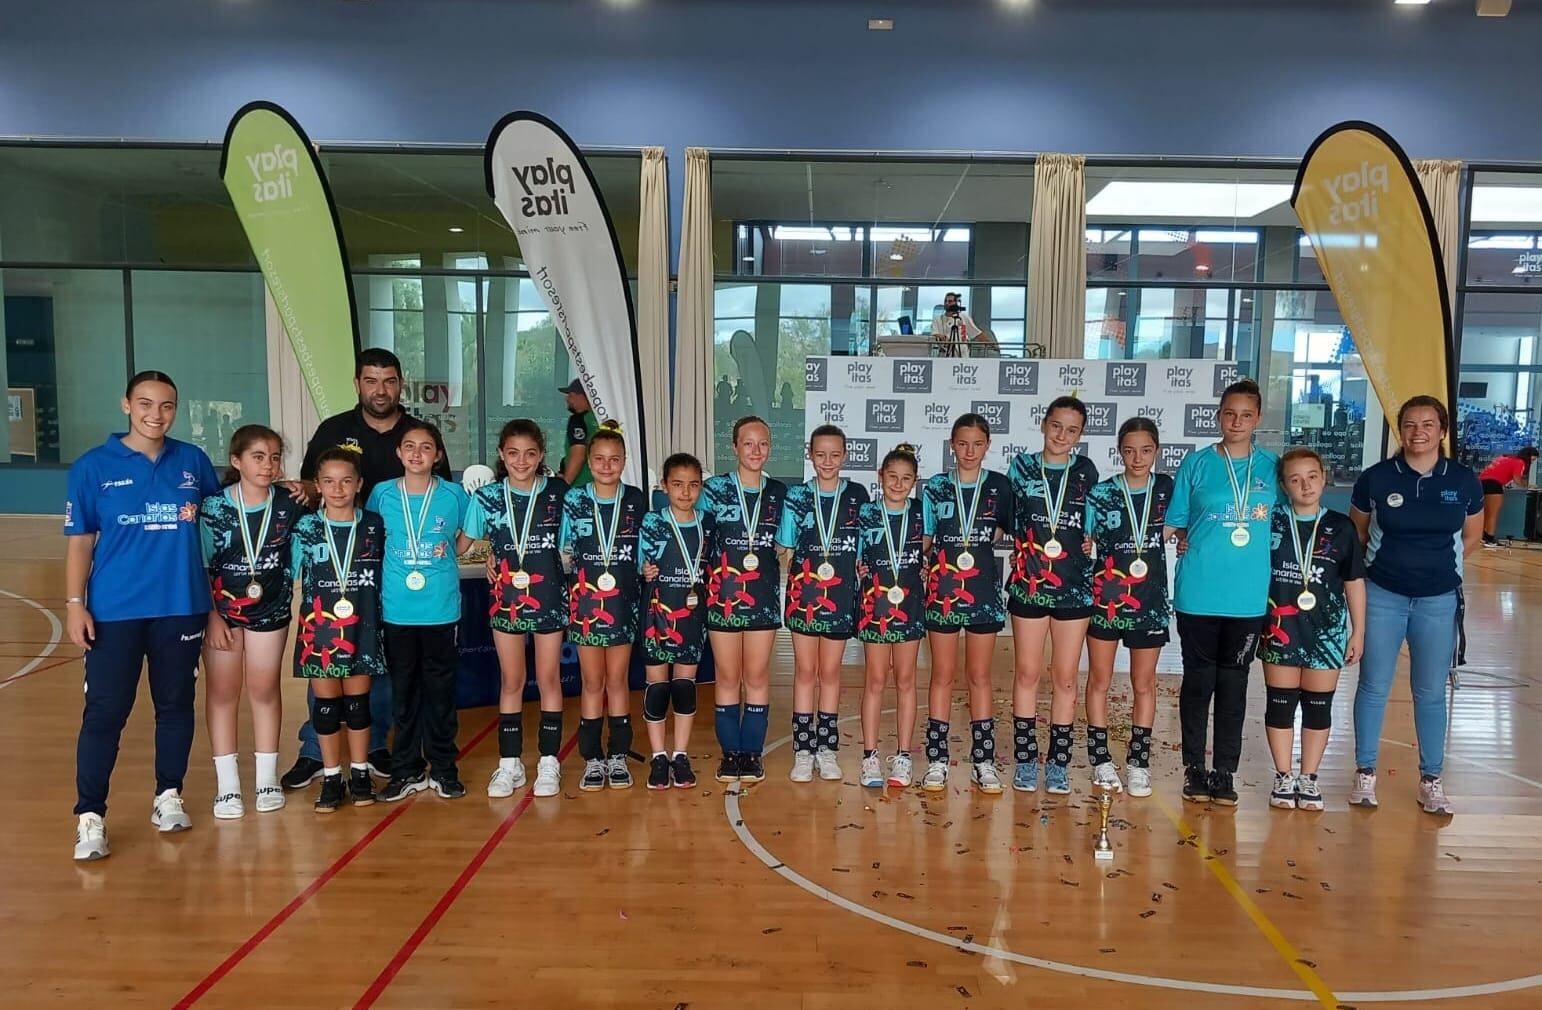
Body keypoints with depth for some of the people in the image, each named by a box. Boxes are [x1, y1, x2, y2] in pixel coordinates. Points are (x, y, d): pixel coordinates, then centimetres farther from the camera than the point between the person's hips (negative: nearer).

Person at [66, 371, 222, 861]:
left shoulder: (194, 462, 4)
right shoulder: (93, 467, -1)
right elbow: (79, 541, 0)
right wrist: (75, 604, -5)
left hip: (182, 608, 2)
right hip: (114, 611, -2)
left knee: (176, 705, 11)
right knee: (104, 713, -1)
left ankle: (168, 797, 26)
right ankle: (90, 816, 10)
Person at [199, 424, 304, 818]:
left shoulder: (289, 504, -10)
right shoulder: (214, 507, -14)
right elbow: (202, 567, -10)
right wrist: (212, 616, -10)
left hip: (270, 609, 1)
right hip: (222, 609, -1)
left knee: (265, 690, 10)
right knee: (222, 692, 6)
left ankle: (267, 778, 21)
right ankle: (227, 784, 16)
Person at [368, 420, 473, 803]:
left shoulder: (454, 494, -2)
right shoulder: (382, 494, 0)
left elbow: (467, 535, 13)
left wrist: (446, 554, 0)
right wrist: (400, 568, 5)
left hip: (442, 609, -1)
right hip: (397, 610, 1)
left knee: (441, 689, 7)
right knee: (403, 690, 9)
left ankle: (443, 768, 19)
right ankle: (406, 770, 21)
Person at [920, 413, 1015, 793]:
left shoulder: (1000, 486, 2)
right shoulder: (935, 487, 3)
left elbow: (1006, 529, 12)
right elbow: (925, 540, 6)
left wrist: (982, 542, -2)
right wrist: (930, 566, -7)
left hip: (984, 591, 0)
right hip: (943, 591, 0)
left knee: (979, 676, 7)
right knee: (943, 675, 5)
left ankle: (984, 761, 15)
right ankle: (937, 761, 12)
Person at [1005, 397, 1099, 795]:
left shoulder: (1085, 472, 5)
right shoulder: (1021, 466, 3)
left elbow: (1094, 524, 16)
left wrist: (1092, 541, 1)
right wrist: (1018, 546, -2)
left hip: (1074, 586, 1)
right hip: (1028, 584, 0)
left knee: (1065, 677, 6)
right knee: (1027, 673, 5)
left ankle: (1058, 763, 16)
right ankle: (1026, 760, 15)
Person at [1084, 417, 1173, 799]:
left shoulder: (1166, 489, 0)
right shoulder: (1101, 493, -5)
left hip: (1150, 600, 2)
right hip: (1105, 597, -1)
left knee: (1144, 683, 10)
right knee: (1099, 679, 6)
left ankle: (1138, 761, 20)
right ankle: (1101, 759, 18)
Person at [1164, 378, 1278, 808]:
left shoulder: (1272, 467, 6)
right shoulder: (1197, 463, 2)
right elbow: (1172, 525, 6)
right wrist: (1195, 547, -10)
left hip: (1248, 596, 1)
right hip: (1198, 593, -1)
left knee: (1233, 684, 8)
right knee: (1198, 680, 7)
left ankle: (1225, 773, 18)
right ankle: (1194, 768, 18)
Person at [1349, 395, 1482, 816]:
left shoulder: (1464, 480, -1)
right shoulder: (1375, 478, -5)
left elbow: (1472, 536, 13)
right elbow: (1355, 534, 9)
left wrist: (1438, 563, 4)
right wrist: (1383, 563, 4)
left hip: (1438, 599, 1)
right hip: (1382, 596, -1)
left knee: (1431, 692, 8)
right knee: (1373, 686, 4)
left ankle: (1431, 781, 20)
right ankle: (1365, 773, 16)